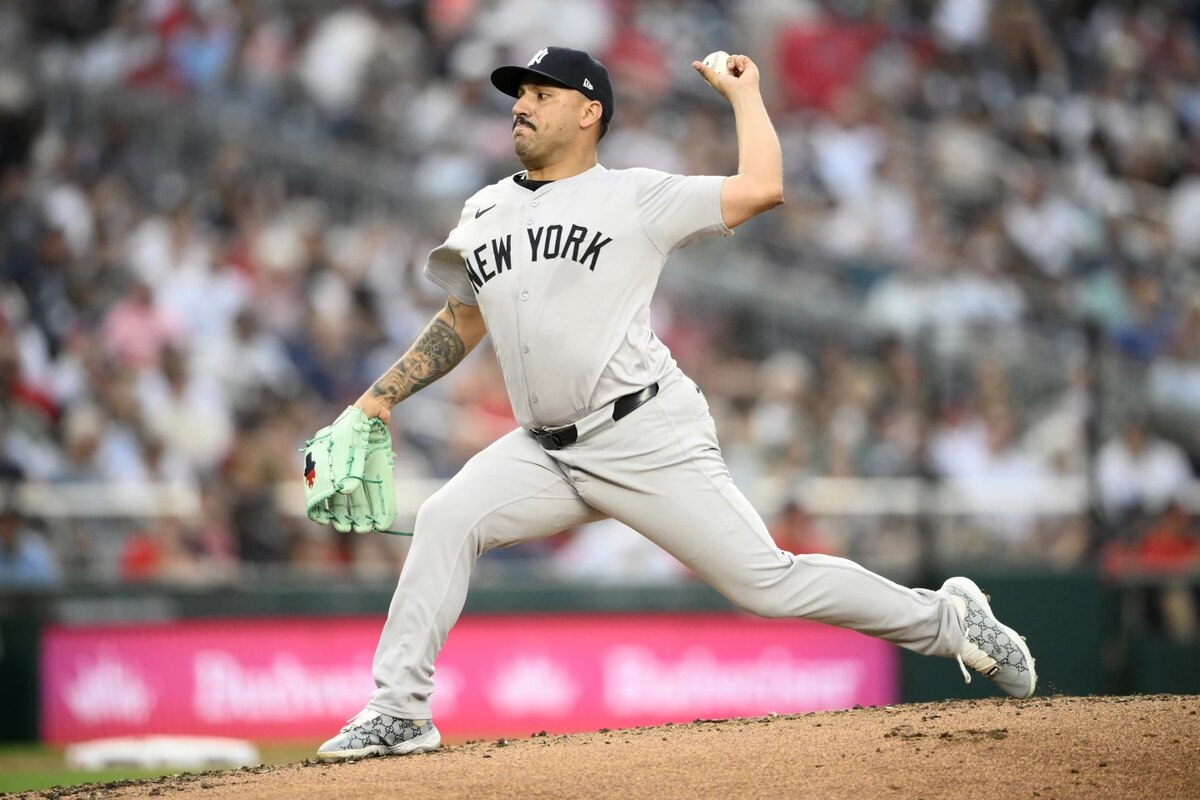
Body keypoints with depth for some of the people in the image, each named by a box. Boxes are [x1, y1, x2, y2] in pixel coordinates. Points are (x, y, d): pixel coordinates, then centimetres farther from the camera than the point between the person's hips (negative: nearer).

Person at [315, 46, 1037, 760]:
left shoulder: (635, 198, -2)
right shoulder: (484, 214, 15)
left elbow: (761, 189, -10)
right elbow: (462, 323, 28)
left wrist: (744, 90, 2)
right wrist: (383, 396, 20)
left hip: (648, 440, -5)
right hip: (546, 453, 5)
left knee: (765, 582, -8)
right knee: (446, 521, -16)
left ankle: (948, 621, 8)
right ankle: (399, 713, -12)